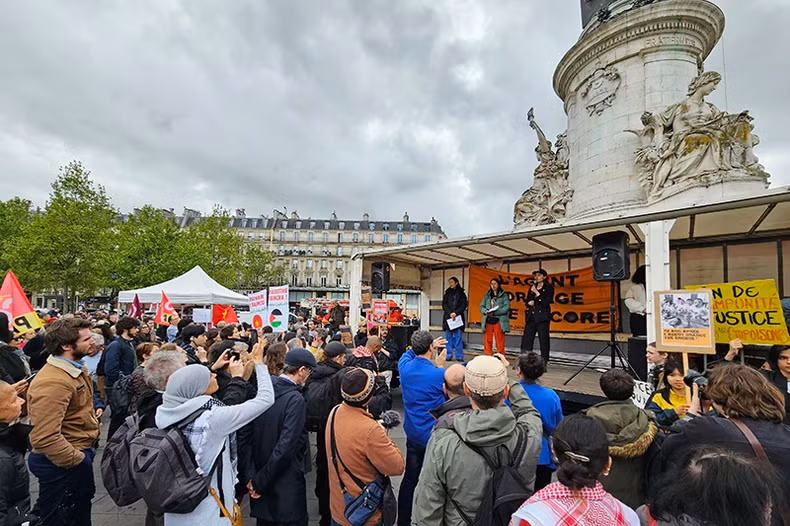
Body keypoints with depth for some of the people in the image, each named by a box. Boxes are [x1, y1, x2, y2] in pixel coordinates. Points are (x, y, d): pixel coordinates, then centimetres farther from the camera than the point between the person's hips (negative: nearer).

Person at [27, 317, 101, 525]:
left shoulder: (75, 370, 4)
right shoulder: (52, 382, -29)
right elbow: (45, 437, -32)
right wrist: (76, 460, -20)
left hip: (80, 452, 9)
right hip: (63, 464, -9)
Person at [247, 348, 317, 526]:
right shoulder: (295, 399, -23)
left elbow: (249, 434, -3)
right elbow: (286, 446, -26)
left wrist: (252, 475, -4)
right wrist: (260, 481, -14)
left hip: (260, 473, 7)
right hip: (286, 483, -6)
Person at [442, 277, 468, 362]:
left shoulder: (461, 293, 7)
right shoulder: (447, 293, 13)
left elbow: (464, 305, -1)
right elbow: (444, 305, 5)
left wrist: (455, 313, -13)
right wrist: (450, 313, -11)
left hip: (458, 318, -2)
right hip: (448, 318, 2)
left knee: (458, 337, -2)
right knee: (448, 337, 3)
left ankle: (459, 356, 2)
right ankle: (449, 355, 7)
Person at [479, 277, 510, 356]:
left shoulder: (503, 295, 3)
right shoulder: (487, 295, 14)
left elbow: (506, 307, -8)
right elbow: (481, 306, 12)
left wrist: (495, 312, -19)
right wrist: (485, 311, -10)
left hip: (499, 321, -3)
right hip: (488, 320, 3)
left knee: (499, 340, -2)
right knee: (487, 340, 4)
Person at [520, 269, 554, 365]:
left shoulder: (549, 287, 2)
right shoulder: (532, 287, 17)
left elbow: (547, 302, -9)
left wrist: (537, 293, -11)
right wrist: (529, 303, -4)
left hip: (542, 317, -5)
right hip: (531, 316, 5)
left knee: (544, 340, -2)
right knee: (526, 340, 2)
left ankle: (544, 362, 5)